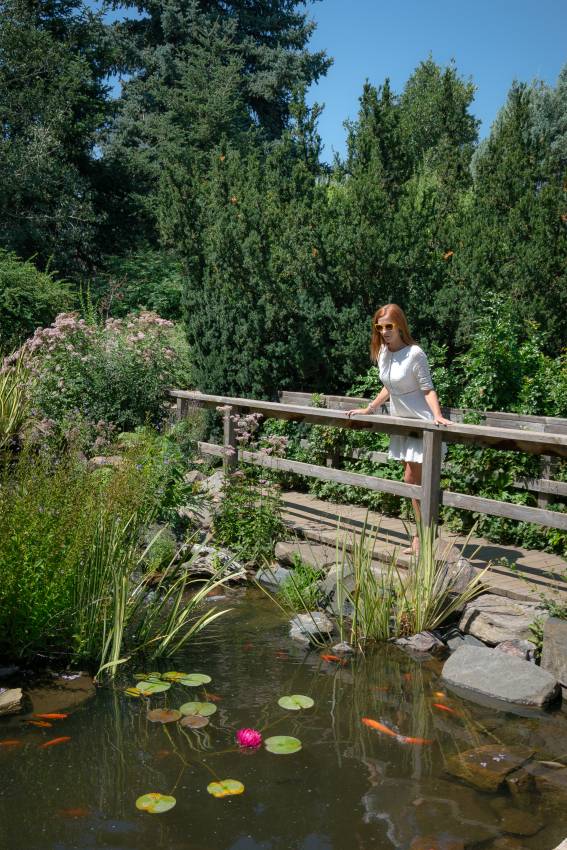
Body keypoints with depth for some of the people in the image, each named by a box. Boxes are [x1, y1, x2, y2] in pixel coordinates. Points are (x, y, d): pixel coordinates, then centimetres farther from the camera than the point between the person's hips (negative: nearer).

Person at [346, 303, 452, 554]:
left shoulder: (414, 354, -17)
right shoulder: (382, 352, 5)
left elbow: (427, 389, -17)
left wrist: (437, 415, -32)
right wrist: (369, 409, 20)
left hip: (421, 420, -7)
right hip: (401, 421, 8)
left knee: (414, 478, -8)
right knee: (412, 480, 10)